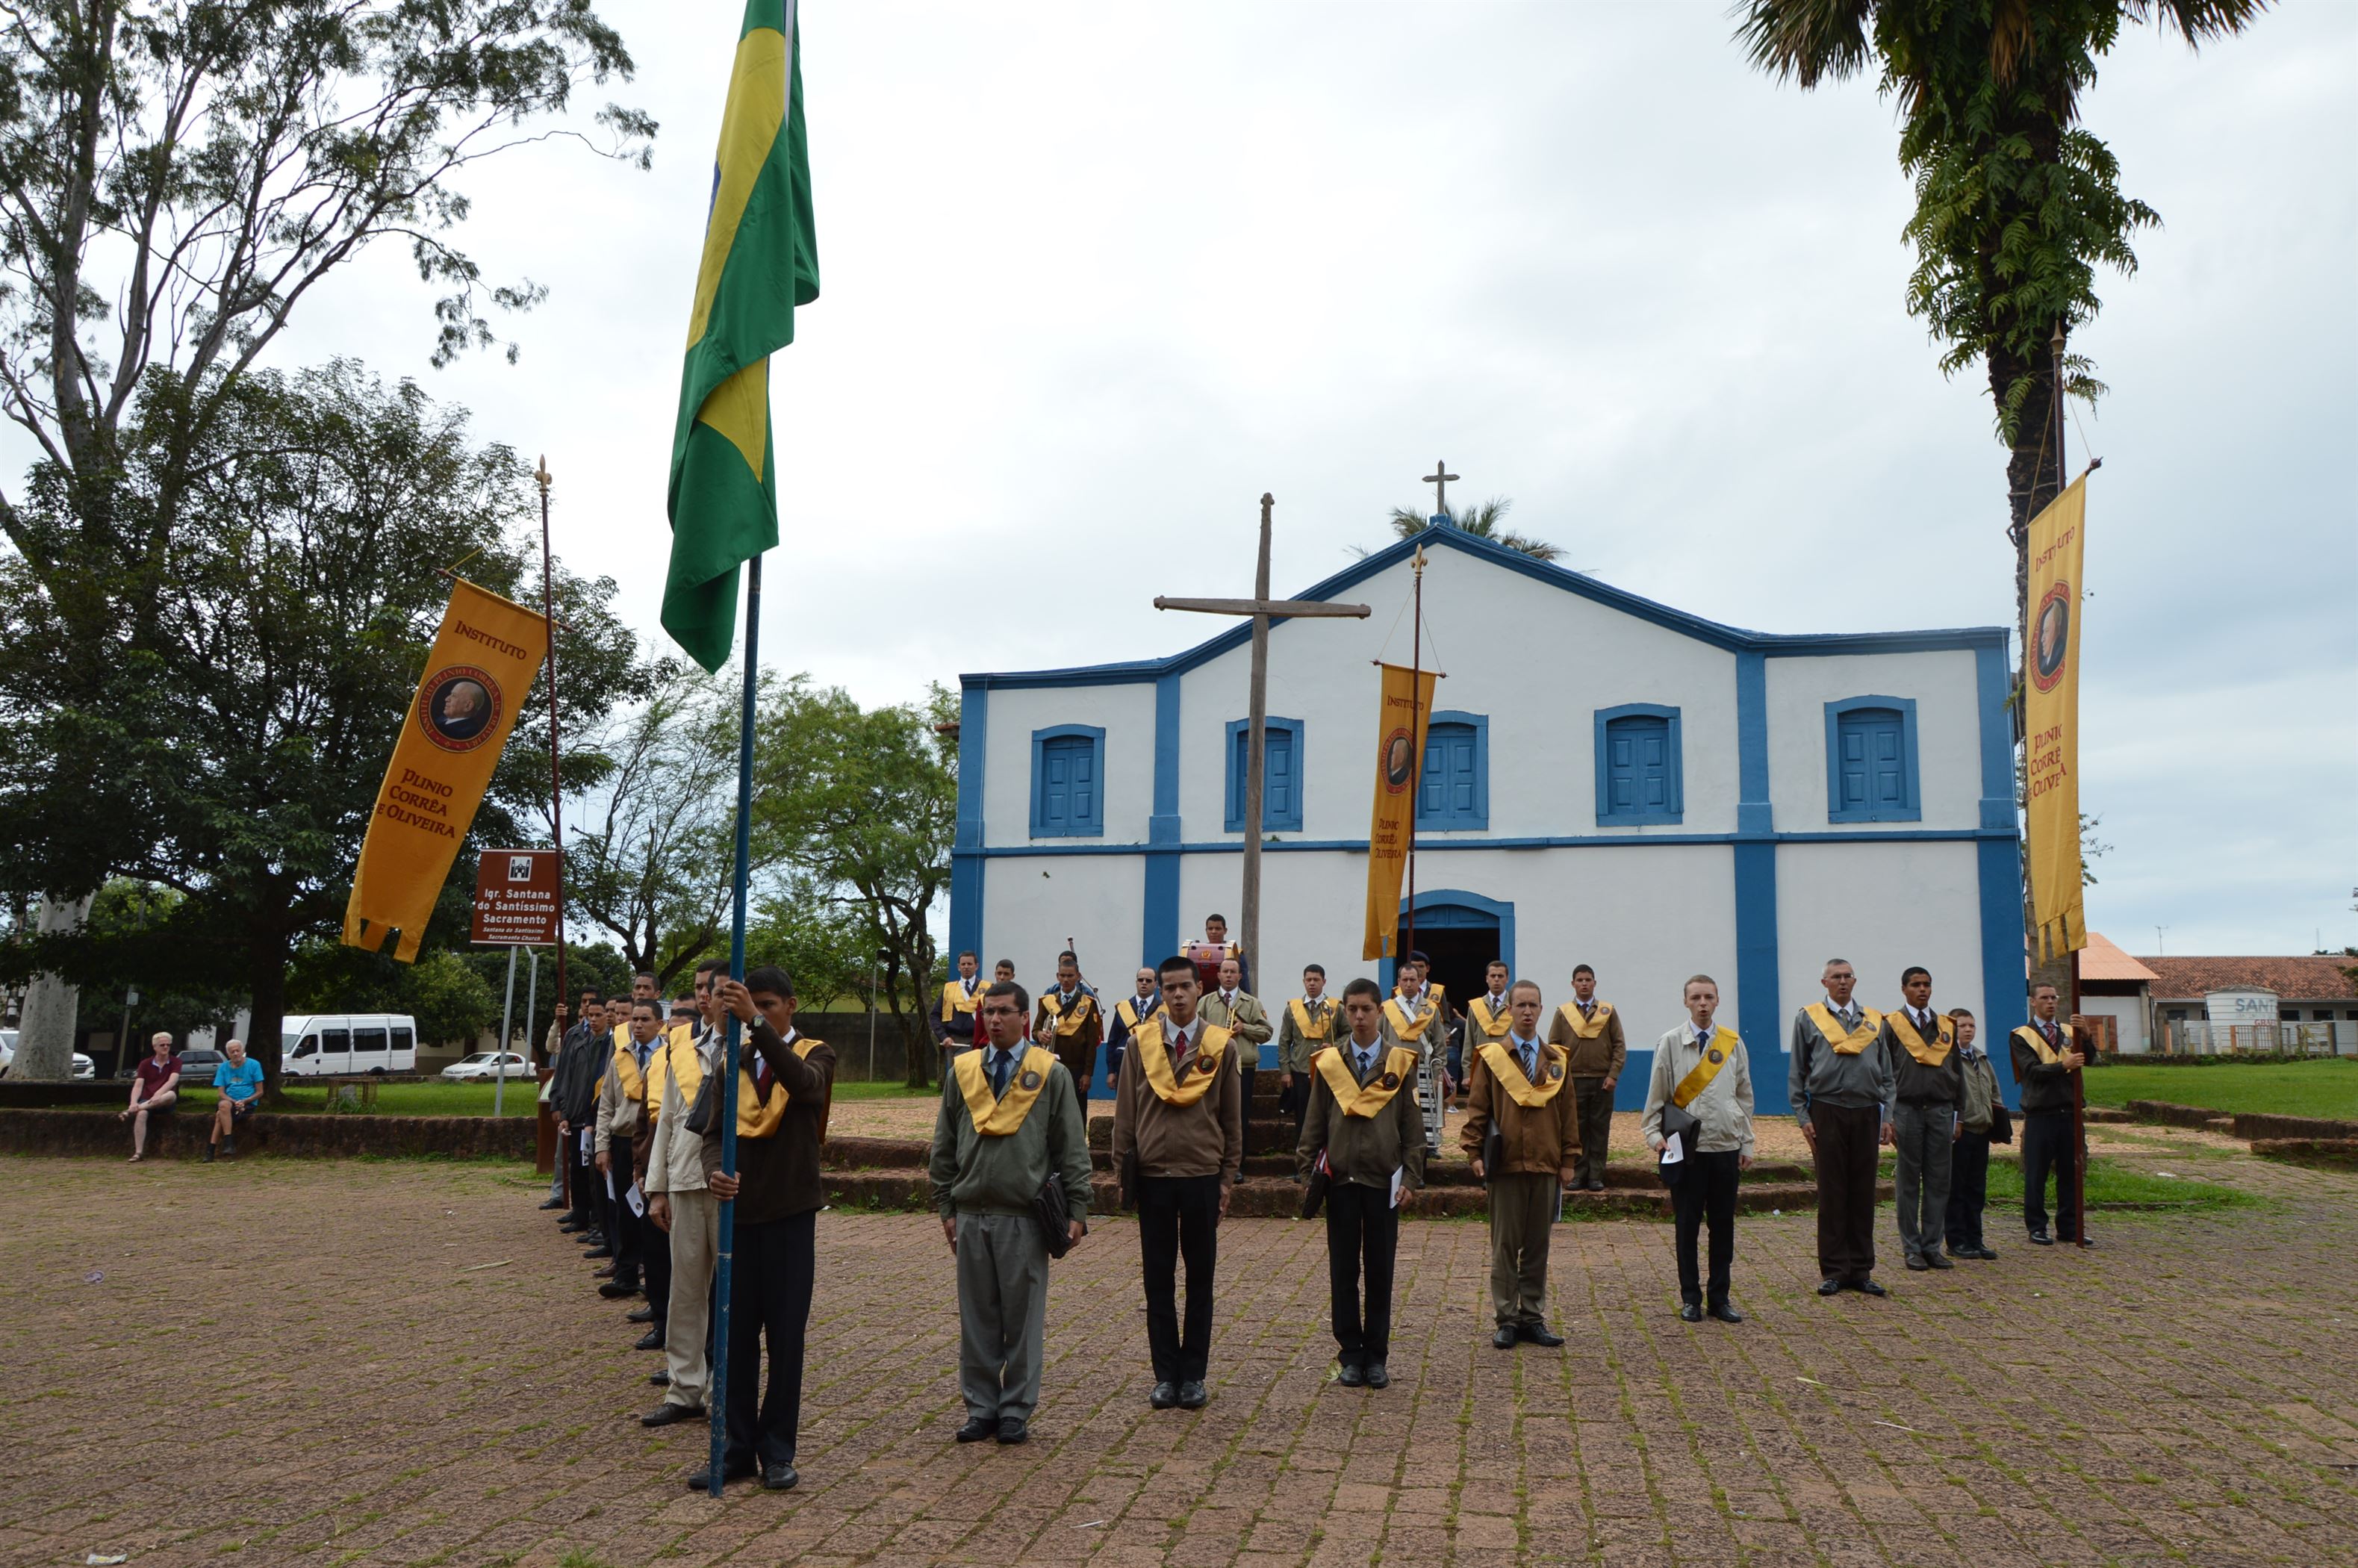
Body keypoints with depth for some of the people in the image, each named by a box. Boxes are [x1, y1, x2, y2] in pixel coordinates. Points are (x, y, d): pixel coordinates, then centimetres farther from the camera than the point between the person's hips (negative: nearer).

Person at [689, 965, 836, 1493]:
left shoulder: (814, 1054, -2)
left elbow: (804, 1081, -27)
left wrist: (756, 1021, -37)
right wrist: (712, 1173, -15)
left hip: (789, 1213, -3)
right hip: (739, 1210, 3)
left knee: (785, 1335, 3)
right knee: (736, 1334, 7)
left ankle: (778, 1452, 13)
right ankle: (738, 1447, 17)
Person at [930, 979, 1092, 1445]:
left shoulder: (1051, 1074, 1)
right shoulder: (962, 1071, 9)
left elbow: (1072, 1148, 2)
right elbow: (943, 1147, 13)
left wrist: (1076, 1210, -3)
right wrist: (946, 1207, 8)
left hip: (1025, 1218, -3)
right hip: (971, 1216, 3)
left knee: (1023, 1319, 4)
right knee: (977, 1319, 9)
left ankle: (1016, 1411, 15)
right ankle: (981, 1408, 20)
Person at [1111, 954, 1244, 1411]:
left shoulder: (1221, 1046, 1)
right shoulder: (1140, 1043, 2)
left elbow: (1233, 1119, 5)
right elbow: (1125, 1112, 6)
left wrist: (1228, 1177, 3)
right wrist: (1124, 1169, 3)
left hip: (1203, 1176, 0)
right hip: (1153, 1176, 0)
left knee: (1200, 1280, 7)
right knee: (1158, 1281, 6)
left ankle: (1194, 1375, 16)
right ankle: (1166, 1375, 14)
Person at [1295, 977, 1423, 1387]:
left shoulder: (1401, 1063, 2)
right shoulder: (1327, 1062, 3)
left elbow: (1412, 1125, 4)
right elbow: (1314, 1122, 7)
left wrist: (1410, 1177, -2)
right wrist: (1307, 1171, 1)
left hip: (1383, 1180, 0)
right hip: (1340, 1180, 1)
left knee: (1380, 1272, 6)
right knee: (1343, 1272, 4)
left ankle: (1376, 1357, 15)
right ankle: (1350, 1356, 13)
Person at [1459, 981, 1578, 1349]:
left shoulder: (1556, 1061, 8)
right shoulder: (1491, 1057, 0)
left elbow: (1568, 1112, 10)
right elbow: (1476, 1108, 0)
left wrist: (1568, 1159, 6)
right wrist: (1474, 1152, -8)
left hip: (1545, 1166, 3)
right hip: (1505, 1164, -3)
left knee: (1538, 1247, 9)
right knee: (1505, 1247, 2)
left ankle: (1533, 1318, 17)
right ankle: (1507, 1319, 10)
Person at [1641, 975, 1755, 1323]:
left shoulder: (1733, 1044, 8)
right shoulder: (1670, 1043, 1)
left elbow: (1744, 1096, 13)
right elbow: (1657, 1095, 3)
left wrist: (1746, 1143, 12)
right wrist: (1654, 1133, -7)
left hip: (1726, 1147, 2)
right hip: (1686, 1148, -2)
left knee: (1723, 1224, 6)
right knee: (1687, 1225, 3)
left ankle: (1719, 1298, 17)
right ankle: (1691, 1298, 14)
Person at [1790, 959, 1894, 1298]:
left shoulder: (1874, 1021, 14)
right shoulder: (1808, 1019, 6)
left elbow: (1886, 1073, 15)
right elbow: (1797, 1073, 5)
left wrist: (1888, 1115, 5)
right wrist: (1803, 1117, -2)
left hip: (1866, 1113, 3)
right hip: (1827, 1113, -2)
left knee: (1863, 1193, 5)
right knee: (1831, 1194, 0)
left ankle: (1861, 1270, 13)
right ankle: (1833, 1270, 6)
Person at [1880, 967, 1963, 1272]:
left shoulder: (1947, 1027, 14)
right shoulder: (1891, 1025, 1)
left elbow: (1957, 1073, 17)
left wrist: (1956, 1115, 10)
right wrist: (1889, 1116, -7)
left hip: (1941, 1110, 4)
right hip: (1907, 1110, -4)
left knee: (1939, 1181, 4)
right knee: (1909, 1182, 1)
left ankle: (1932, 1246, 12)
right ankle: (1911, 1248, 7)